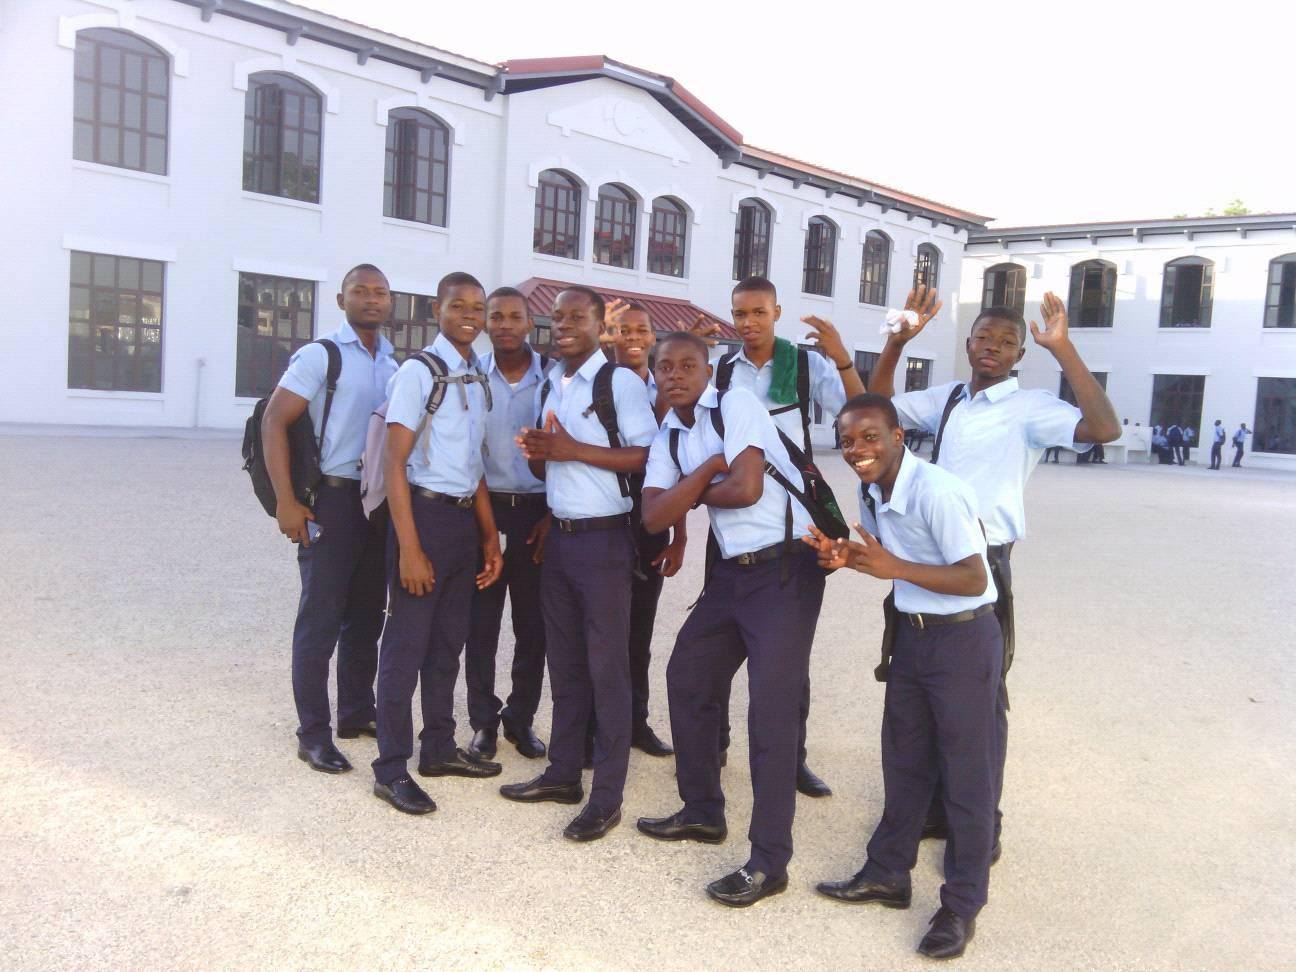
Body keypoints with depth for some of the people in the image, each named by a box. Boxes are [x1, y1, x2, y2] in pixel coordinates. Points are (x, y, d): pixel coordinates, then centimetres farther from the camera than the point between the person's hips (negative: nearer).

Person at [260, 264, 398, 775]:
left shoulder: (393, 364, 13)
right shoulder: (320, 355, -6)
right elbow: (274, 420, -10)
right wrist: (285, 500, -16)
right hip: (333, 499, -6)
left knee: (367, 615, 15)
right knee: (320, 619, -1)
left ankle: (356, 714, 29)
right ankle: (313, 733, 9)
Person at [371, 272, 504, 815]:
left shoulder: (478, 378, 11)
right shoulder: (419, 371, -10)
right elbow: (395, 463, -13)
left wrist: (490, 536, 15)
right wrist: (409, 548, -18)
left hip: (465, 518, 7)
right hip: (425, 512, -7)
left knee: (448, 641, 16)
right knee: (407, 643, 0)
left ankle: (439, 748, 30)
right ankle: (392, 768, 11)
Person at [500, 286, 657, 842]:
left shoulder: (620, 382, -9)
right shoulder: (548, 386, 13)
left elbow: (650, 456, -16)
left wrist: (575, 450, -20)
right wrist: (537, 453, -4)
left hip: (604, 539, -7)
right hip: (558, 535, 7)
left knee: (607, 666, -1)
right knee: (564, 661, 14)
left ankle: (606, 796, 8)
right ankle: (563, 773, 26)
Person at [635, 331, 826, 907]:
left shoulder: (737, 405, -11)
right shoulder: (667, 439, 8)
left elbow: (745, 488, -22)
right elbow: (653, 517, -5)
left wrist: (694, 492, -4)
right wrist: (709, 469, -13)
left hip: (786, 569, -8)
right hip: (732, 572, 8)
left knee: (771, 712, -9)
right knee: (687, 680, 16)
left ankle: (769, 862, 2)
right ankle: (702, 813, 35)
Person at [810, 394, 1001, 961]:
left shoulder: (936, 491, -25)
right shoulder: (871, 491, 1)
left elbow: (974, 579, -25)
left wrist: (895, 568, -31)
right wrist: (848, 557, -6)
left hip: (964, 638, -8)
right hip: (912, 632, 8)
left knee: (965, 774, 4)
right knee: (904, 760, 18)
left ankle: (962, 905, 19)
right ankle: (887, 873, 33)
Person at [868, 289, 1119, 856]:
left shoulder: (1029, 407, -8)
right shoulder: (946, 399, 10)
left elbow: (1104, 428, -23)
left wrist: (1063, 349, -24)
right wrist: (897, 341, 6)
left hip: (983, 562, -6)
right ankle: (934, 807, 34)